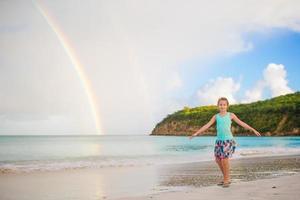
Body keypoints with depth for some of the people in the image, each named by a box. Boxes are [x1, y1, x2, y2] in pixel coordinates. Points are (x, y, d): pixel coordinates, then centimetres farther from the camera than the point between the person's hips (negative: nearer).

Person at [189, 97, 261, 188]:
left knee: (224, 159, -13)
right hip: (219, 140, 4)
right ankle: (226, 178, 22)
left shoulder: (231, 115, 3)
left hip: (228, 140, -4)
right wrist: (196, 133, -2)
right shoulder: (216, 116, 9)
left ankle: (226, 179, 5)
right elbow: (207, 125, 6)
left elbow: (241, 123, 8)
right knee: (218, 160, 4)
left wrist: (253, 130, 6)